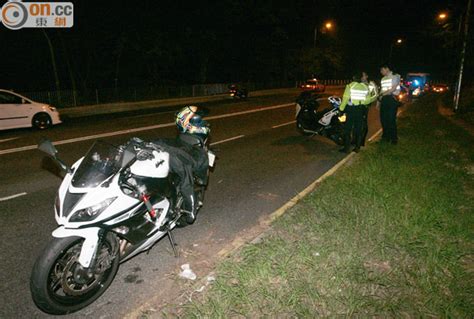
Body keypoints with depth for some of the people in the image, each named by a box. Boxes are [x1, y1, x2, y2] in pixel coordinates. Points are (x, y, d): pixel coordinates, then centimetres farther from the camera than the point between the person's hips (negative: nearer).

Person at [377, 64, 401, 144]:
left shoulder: (395, 76, -4)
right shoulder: (383, 79, 18)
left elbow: (393, 88, -13)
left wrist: (382, 95, -11)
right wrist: (379, 100, 15)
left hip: (392, 99, -7)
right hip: (384, 99, 7)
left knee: (391, 119, -6)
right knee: (383, 118, 6)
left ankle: (394, 138, 6)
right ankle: (386, 137, 19)